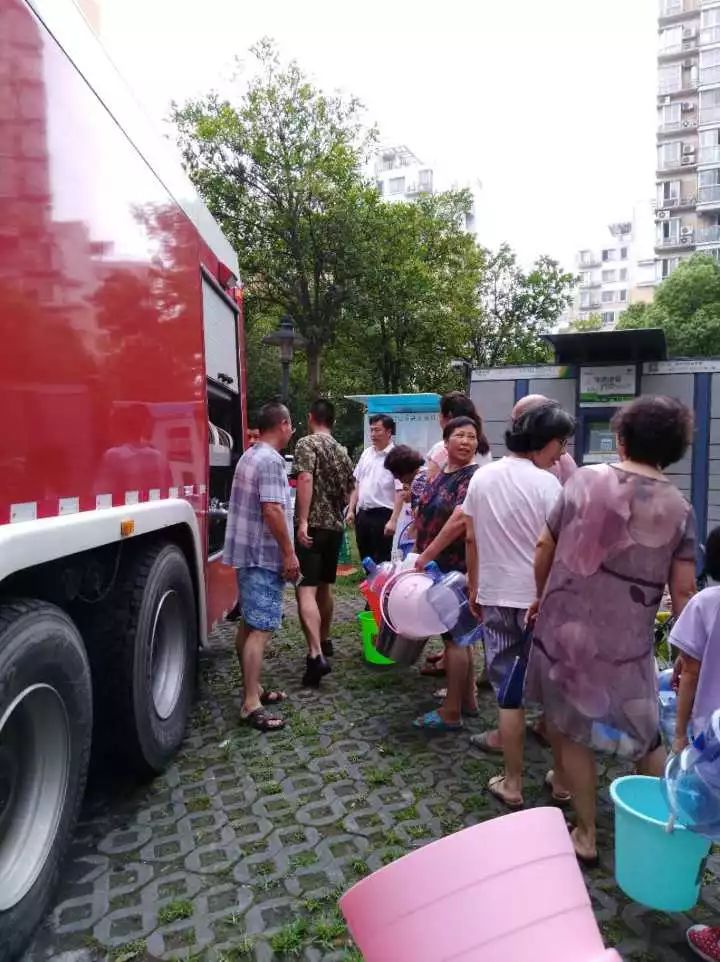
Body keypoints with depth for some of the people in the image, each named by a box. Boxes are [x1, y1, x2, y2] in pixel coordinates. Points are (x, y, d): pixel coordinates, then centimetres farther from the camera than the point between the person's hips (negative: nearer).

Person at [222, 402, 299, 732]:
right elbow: (272, 510, -23)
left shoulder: (249, 456, 15)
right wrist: (289, 553, -17)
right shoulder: (271, 460, -16)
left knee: (248, 624, 15)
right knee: (261, 628, -8)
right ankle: (251, 704, -6)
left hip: (247, 552, 10)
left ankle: (253, 688, 25)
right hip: (264, 555, -10)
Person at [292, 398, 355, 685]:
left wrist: (303, 521, -24)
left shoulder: (307, 443, -7)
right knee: (324, 585, 21)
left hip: (313, 524, -7)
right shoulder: (342, 451, 15)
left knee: (306, 589, -13)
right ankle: (324, 641, 34)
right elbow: (350, 490, 21)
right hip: (335, 525, 7)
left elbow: (305, 479, -21)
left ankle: (316, 655, -24)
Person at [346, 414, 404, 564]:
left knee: (381, 562, 0)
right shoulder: (366, 453, 10)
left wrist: (392, 520, -22)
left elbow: (400, 492, -16)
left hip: (382, 515, -7)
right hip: (362, 514, 7)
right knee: (365, 559, 15)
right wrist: (351, 510, 10)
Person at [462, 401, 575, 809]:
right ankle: (561, 779, 27)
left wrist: (474, 589, 17)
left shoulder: (482, 477, 4)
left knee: (508, 690, 11)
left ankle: (512, 783, 19)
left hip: (494, 597, 4)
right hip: (540, 601, -4)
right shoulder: (546, 482, -13)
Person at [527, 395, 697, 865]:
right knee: (648, 738, 22)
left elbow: (544, 549, 0)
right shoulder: (679, 508, -4)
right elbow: (684, 590, -4)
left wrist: (541, 598, 17)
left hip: (564, 627, 0)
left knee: (573, 732, 14)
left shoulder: (585, 480, -5)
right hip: (627, 640, 1)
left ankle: (586, 835, 24)